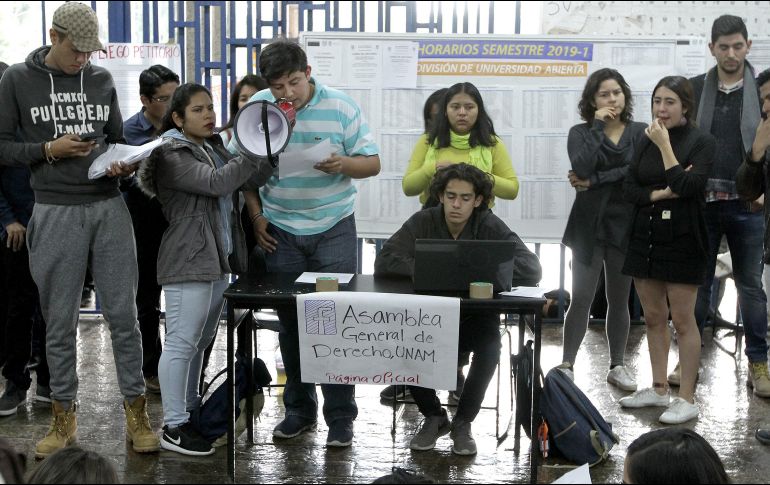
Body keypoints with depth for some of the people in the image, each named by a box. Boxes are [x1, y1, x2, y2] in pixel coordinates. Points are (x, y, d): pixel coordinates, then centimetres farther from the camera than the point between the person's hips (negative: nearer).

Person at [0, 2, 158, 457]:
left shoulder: (102, 79, 10)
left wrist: (121, 165, -4)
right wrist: (49, 150, -13)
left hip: (109, 208, 2)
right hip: (56, 212, -2)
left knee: (123, 314, 2)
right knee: (61, 321, 6)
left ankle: (136, 411, 11)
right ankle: (64, 416, 19)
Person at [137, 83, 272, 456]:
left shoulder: (214, 148, 17)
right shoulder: (172, 155, -10)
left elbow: (252, 179, 13)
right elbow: (215, 182, -23)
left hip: (217, 258, 9)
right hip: (188, 260, -9)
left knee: (201, 340, 16)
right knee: (182, 341, -6)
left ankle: (190, 410, 27)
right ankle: (174, 427, -1)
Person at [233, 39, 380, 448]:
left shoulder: (341, 107, -6)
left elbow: (372, 163, -2)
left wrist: (342, 163, -23)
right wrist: (256, 216, 0)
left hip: (334, 228, -2)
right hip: (280, 230, 2)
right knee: (290, 322, 8)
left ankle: (340, 416, 6)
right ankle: (299, 409, 22)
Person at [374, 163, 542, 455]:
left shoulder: (490, 227, -8)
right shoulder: (423, 223, -5)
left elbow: (532, 270, -18)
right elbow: (384, 262, -15)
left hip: (475, 319, -1)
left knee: (490, 344, -32)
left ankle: (463, 422, -6)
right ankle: (434, 416, 1)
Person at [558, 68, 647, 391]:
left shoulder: (640, 132, 4)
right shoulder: (580, 133, 3)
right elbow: (581, 167, -17)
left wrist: (594, 181, -13)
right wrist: (597, 127, -12)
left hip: (625, 226, 1)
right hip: (589, 226, -1)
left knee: (619, 300, 10)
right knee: (581, 299, -5)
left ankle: (617, 365, 20)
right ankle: (566, 365, 0)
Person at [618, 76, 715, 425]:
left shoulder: (701, 142, -6)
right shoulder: (645, 142, 10)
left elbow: (687, 186, -18)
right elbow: (629, 187, 4)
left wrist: (665, 145, -15)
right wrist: (660, 194, -14)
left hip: (681, 240, -6)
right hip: (645, 237, 6)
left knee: (682, 319, -3)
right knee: (653, 317, 12)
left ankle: (687, 399, 3)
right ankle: (659, 389, 23)